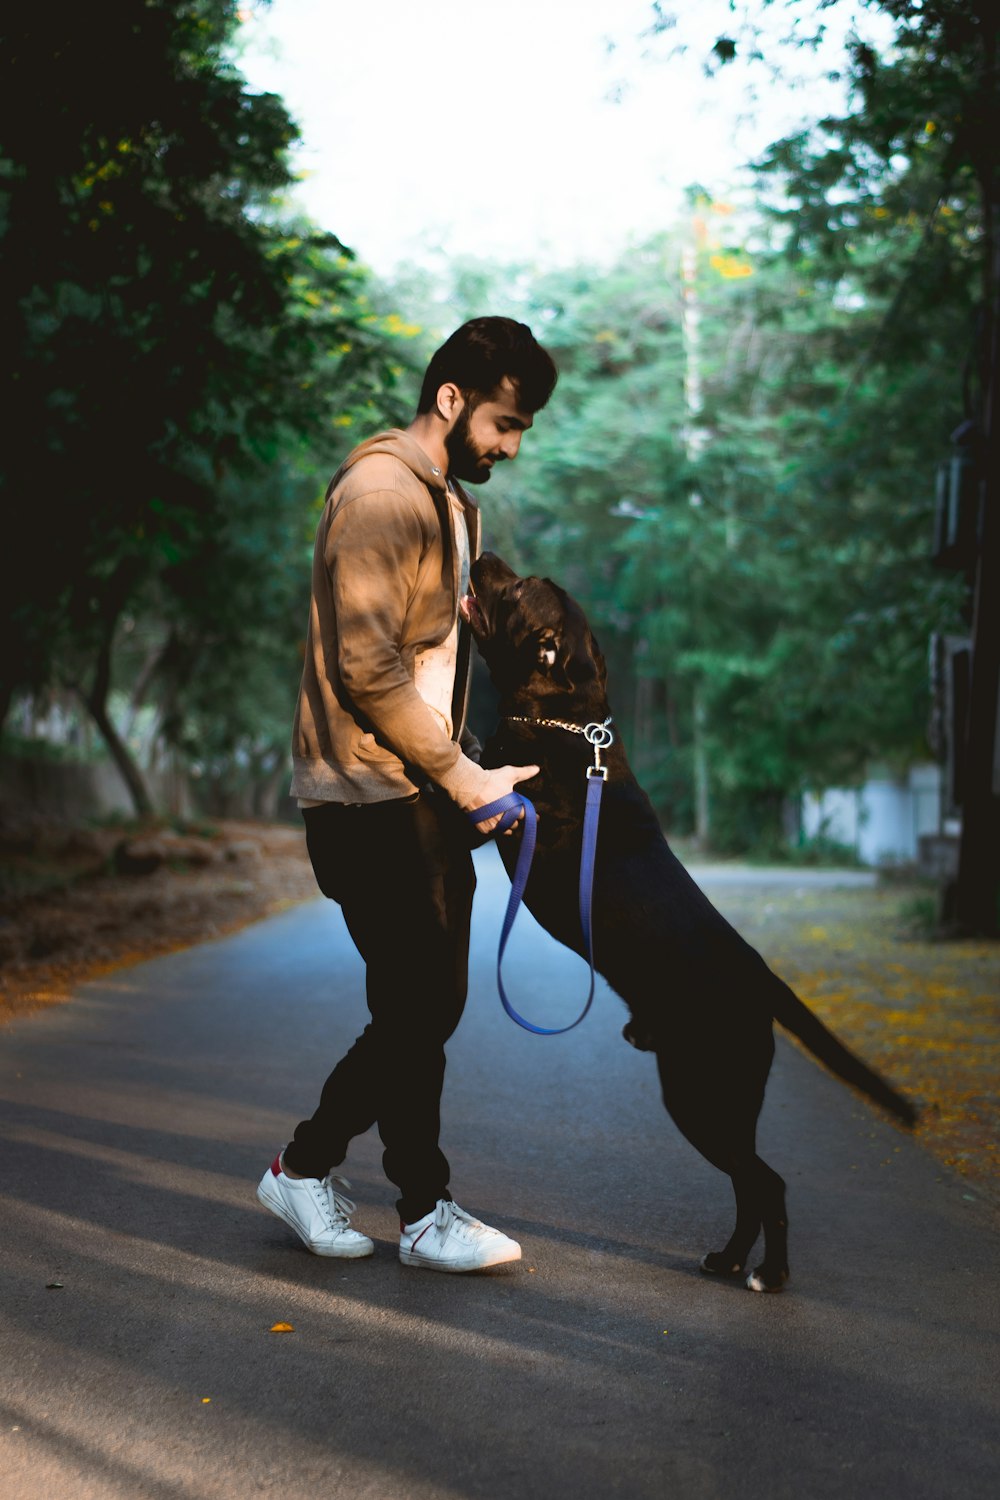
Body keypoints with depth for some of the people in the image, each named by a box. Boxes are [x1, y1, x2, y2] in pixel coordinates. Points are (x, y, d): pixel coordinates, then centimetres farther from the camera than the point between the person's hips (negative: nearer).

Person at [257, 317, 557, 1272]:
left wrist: (468, 770, 8)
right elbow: (367, 666, -21)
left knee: (428, 1005, 11)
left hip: (428, 797, 10)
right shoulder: (382, 493, -14)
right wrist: (465, 779, -18)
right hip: (369, 799, -10)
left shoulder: (455, 504, 18)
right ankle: (426, 1215, 12)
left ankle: (305, 1166, 24)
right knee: (416, 1009, -3)